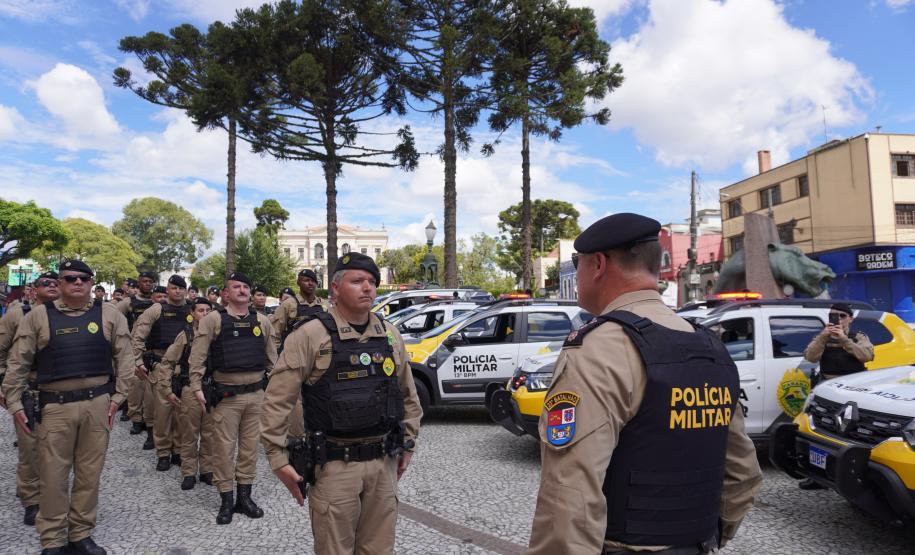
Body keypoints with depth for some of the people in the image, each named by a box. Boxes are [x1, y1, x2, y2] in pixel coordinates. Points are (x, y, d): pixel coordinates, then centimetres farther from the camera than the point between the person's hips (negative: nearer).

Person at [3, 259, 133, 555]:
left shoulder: (109, 314, 3)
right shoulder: (38, 315, 1)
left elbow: (124, 357, 6)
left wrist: (117, 397, 1)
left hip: (97, 404, 1)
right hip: (55, 405, -1)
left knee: (89, 473, 10)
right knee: (53, 475, 6)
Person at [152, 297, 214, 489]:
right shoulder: (185, 335, -1)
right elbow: (166, 362, 0)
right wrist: (166, 390, -4)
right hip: (190, 391, -2)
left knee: (209, 434, 9)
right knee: (189, 435, 7)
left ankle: (207, 470, 22)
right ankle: (189, 473, 19)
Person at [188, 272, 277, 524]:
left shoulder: (262, 321, 7)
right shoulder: (213, 319, -3)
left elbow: (271, 357, 14)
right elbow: (197, 356, -3)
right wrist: (197, 387, -8)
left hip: (256, 393, 3)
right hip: (226, 395, -3)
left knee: (250, 446, 11)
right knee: (224, 448, 4)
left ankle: (244, 496, 23)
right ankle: (227, 500, 18)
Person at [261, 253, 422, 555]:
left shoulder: (390, 335, 7)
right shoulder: (311, 335, -10)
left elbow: (408, 394, 16)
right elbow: (277, 399, -9)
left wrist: (408, 444, 17)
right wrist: (278, 458, -10)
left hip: (384, 463, 5)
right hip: (335, 465, -4)